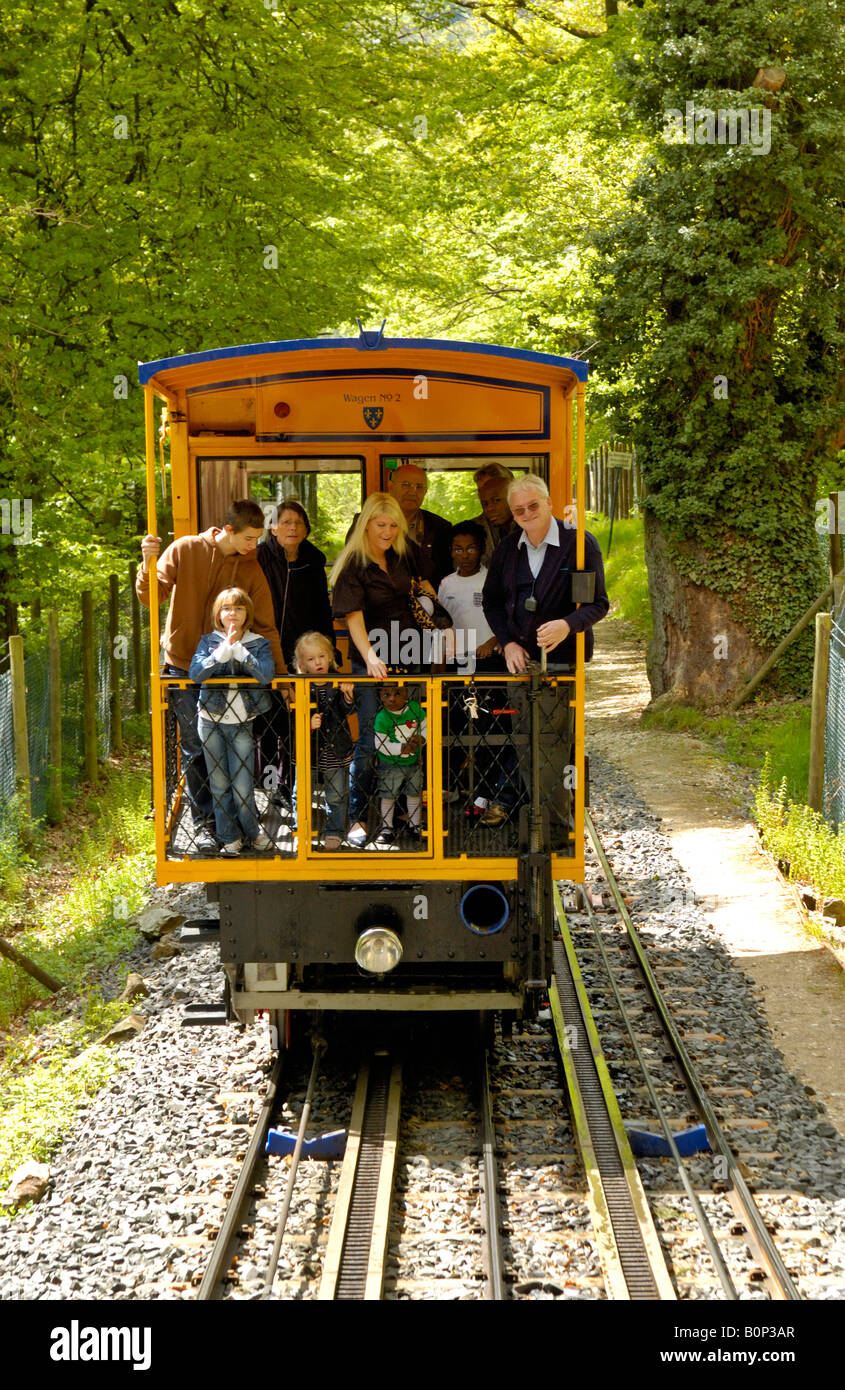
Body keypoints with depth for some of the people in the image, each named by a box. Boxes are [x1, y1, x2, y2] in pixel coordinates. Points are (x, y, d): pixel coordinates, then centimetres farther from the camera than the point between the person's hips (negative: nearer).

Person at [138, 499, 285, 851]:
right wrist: (148, 565, -25)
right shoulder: (184, 550, -5)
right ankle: (203, 823, 3)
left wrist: (280, 676, 0)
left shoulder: (252, 569, 2)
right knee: (195, 747, -4)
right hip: (183, 664, -2)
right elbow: (151, 596, -5)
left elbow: (265, 627, 5)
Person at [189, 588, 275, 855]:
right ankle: (229, 837, 19)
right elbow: (195, 672, -15)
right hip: (211, 721, 1)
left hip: (242, 722, -1)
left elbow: (266, 675, -19)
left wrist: (238, 649, -21)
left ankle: (253, 832, 17)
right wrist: (223, 651, -24)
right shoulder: (209, 641, 2)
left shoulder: (259, 644, 0)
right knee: (219, 783, 7)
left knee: (243, 786, -3)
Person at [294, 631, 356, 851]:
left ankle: (334, 832, 24)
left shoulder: (339, 684, -3)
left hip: (336, 751, 0)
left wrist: (348, 696, -33)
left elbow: (345, 712, -14)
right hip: (309, 751, 0)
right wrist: (308, 723, -26)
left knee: (337, 796, 9)